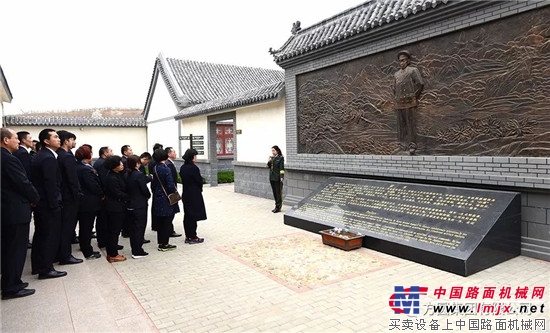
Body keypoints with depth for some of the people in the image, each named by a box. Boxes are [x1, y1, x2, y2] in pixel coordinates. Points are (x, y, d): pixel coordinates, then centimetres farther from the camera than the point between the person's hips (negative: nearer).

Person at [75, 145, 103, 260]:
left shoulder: (77, 167, 7)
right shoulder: (86, 169, -21)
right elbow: (93, 185, -24)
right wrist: (102, 195, -9)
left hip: (81, 202, 9)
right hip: (89, 203, -9)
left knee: (83, 226, 20)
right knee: (87, 227, -1)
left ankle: (83, 246, 34)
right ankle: (88, 252, 7)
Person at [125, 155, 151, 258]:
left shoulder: (126, 175, 4)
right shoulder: (139, 175, -17)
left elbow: (126, 188, 9)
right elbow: (144, 189, -17)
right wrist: (149, 195, 3)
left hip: (130, 205, 7)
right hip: (140, 205, -7)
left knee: (132, 228, 13)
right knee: (140, 228, 0)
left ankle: (134, 249, 21)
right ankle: (137, 252, 3)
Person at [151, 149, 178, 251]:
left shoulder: (155, 168, 3)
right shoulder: (165, 169, -19)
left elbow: (153, 184, 9)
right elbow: (170, 186, -21)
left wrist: (155, 193, 18)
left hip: (158, 199, 7)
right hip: (167, 200, -7)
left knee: (160, 222, 14)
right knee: (167, 222, 3)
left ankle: (161, 243, 22)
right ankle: (164, 244, 8)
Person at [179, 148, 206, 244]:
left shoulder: (182, 168, 6)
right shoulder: (193, 168, -19)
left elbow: (183, 180, 8)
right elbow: (199, 181, -12)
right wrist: (199, 189, 7)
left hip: (186, 194, 8)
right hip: (194, 195, -8)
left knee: (187, 216, 13)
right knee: (193, 216, 0)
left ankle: (188, 236, 20)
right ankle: (193, 237, 7)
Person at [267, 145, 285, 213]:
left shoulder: (280, 158, -6)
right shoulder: (271, 157, 11)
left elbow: (282, 168, -10)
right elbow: (268, 166, 11)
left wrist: (282, 177, -16)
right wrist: (269, 161, -7)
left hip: (277, 178, -7)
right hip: (272, 177, 7)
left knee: (278, 192, -1)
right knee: (274, 192, 12)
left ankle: (278, 207, 4)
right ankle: (277, 205, 21)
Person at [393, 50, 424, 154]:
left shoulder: (413, 70, 2)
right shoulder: (396, 74, 18)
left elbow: (420, 84, -5)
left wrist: (415, 96, -3)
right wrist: (397, 98, 15)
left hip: (410, 102, -5)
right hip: (399, 103, 5)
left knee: (411, 123, -7)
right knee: (401, 124, 5)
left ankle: (412, 145, -6)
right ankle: (402, 145, 11)